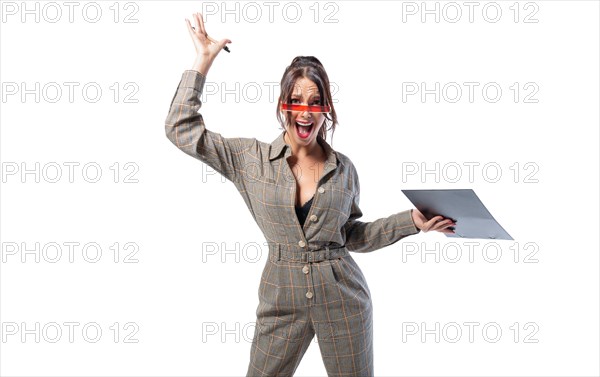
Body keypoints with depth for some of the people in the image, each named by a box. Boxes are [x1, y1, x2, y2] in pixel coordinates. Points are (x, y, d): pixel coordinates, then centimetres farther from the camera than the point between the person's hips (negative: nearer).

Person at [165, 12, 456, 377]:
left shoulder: (343, 168, 1)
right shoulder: (252, 158, -3)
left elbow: (353, 236, 11)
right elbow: (181, 129, -7)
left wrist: (411, 221, 1)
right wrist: (203, 61, -7)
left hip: (343, 297, 1)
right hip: (282, 298, 0)